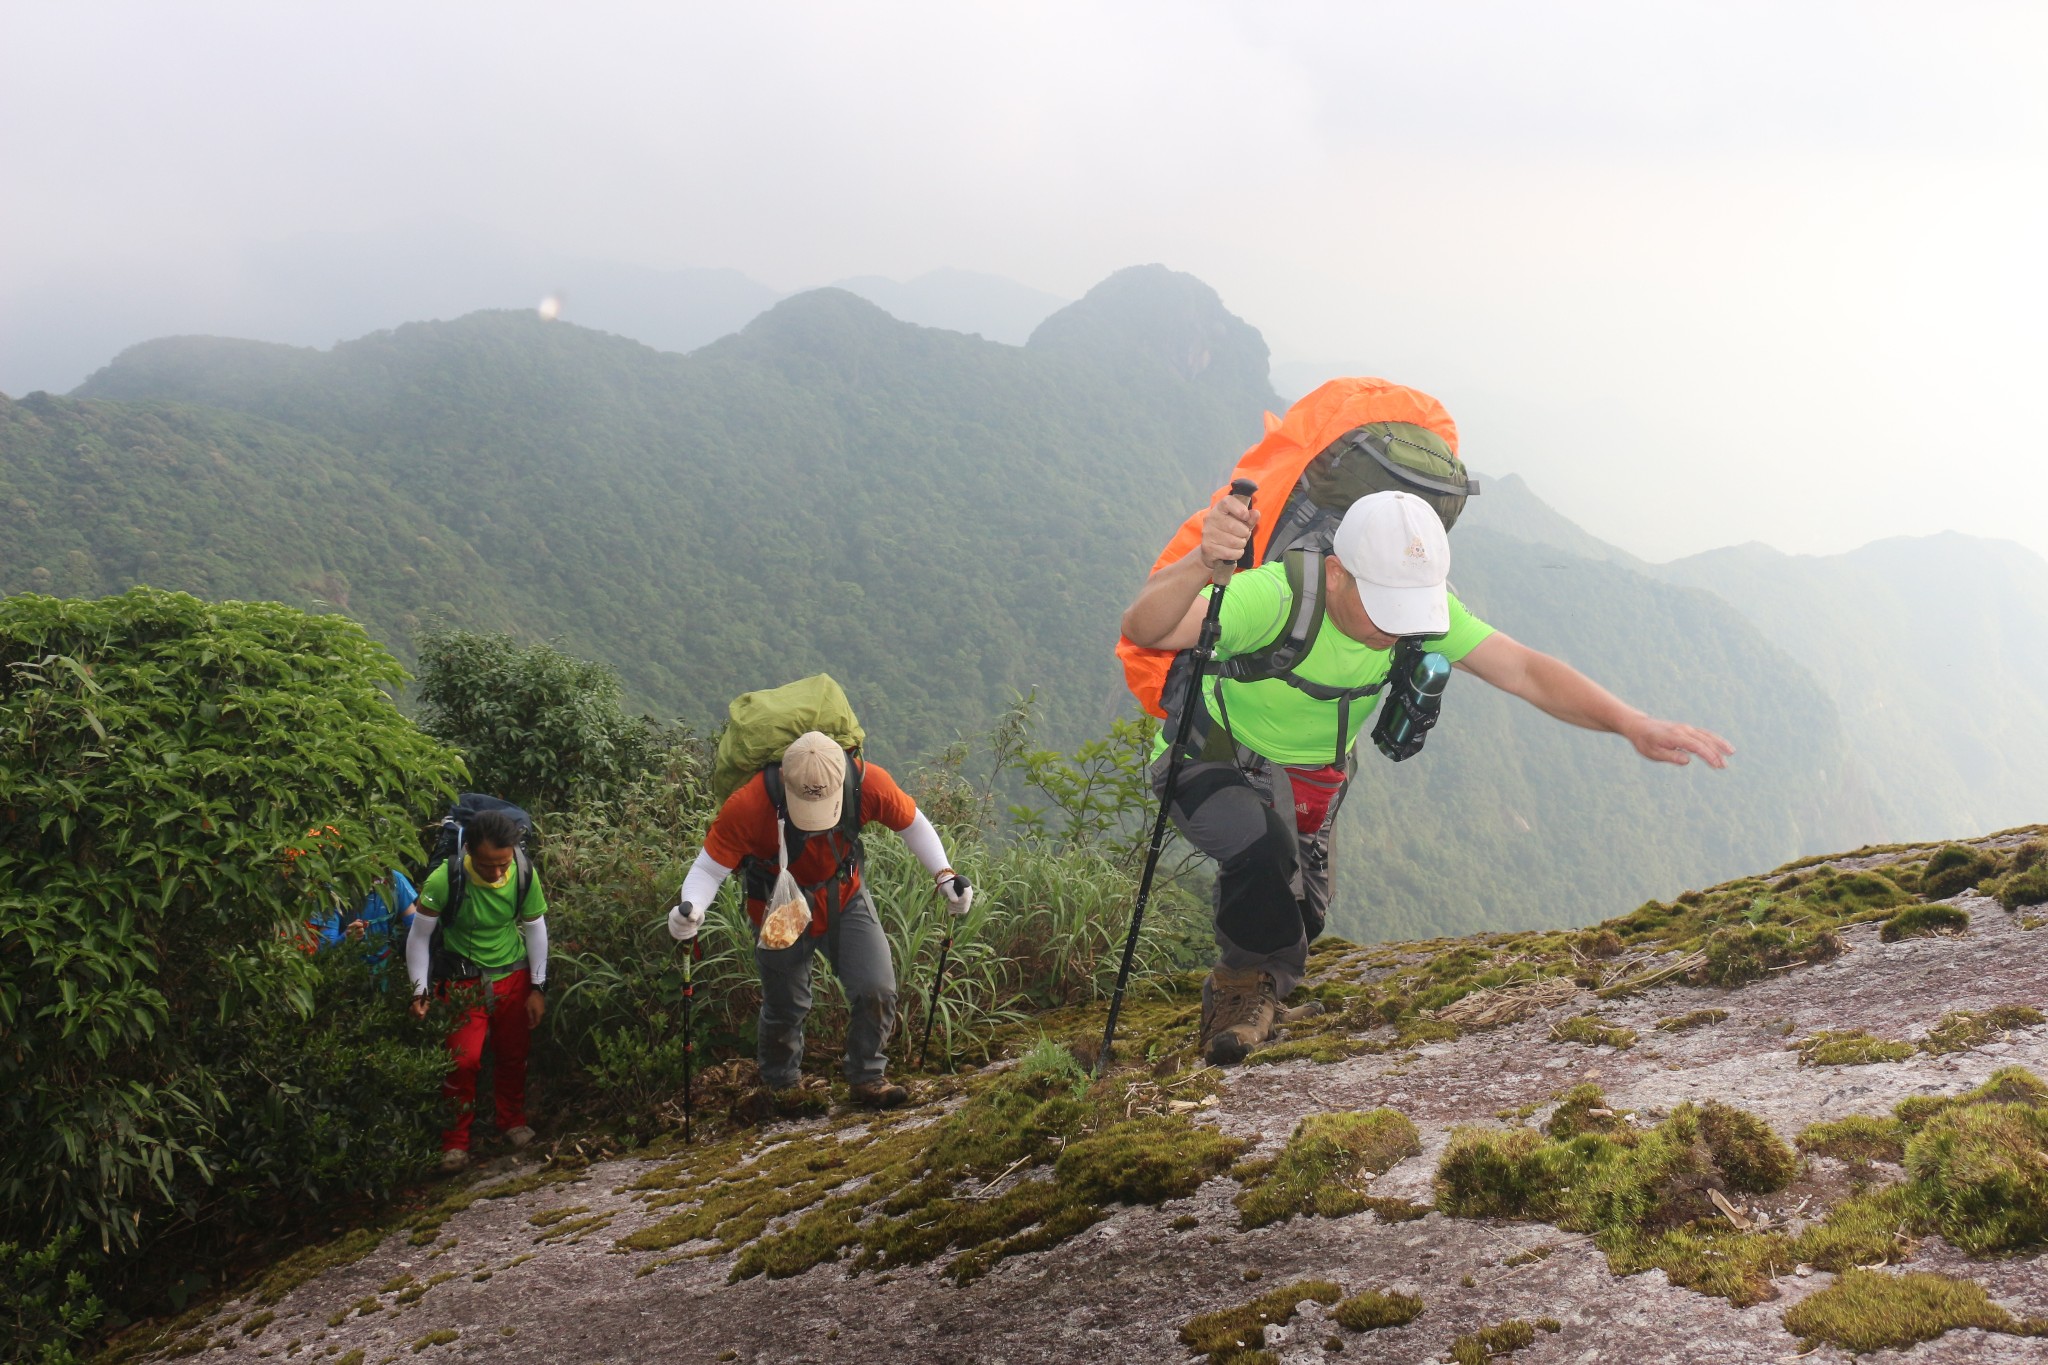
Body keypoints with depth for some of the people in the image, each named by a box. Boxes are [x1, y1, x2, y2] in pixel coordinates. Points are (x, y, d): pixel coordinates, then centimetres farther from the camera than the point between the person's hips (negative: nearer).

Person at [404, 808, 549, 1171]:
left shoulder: (524, 876, -18)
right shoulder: (444, 880, -27)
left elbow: (536, 929, -1)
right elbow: (419, 936, -12)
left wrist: (538, 987, 2)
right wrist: (419, 992, -12)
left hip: (514, 977, 3)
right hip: (464, 980, -3)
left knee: (514, 1054, 13)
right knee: (463, 1060, -11)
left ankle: (513, 1119, 38)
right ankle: (455, 1140, 9)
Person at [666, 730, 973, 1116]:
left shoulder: (868, 783, -29)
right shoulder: (747, 807, -36)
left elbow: (912, 823, -9)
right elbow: (709, 868, -26)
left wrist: (944, 876, -18)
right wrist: (690, 907, -46)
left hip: (846, 900, 2)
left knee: (877, 990, -9)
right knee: (784, 1007, 11)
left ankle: (866, 1077, 17)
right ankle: (777, 1084, 41)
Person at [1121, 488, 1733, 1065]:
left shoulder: (1424, 605, -22)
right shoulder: (1275, 598, -40)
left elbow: (1525, 671, -24)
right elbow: (1144, 629, -53)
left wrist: (1634, 725, -39)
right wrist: (1201, 565, -74)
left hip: (1310, 776, 6)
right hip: (1213, 755, -6)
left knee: (1296, 918, 13)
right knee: (1262, 846, -35)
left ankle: (1243, 993, 50)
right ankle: (1250, 984, -6)